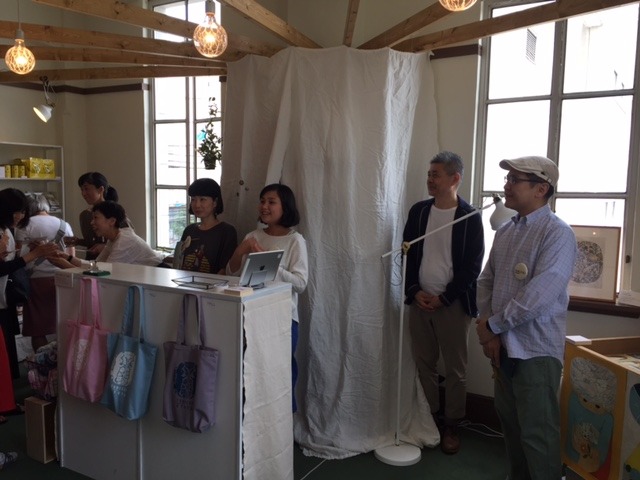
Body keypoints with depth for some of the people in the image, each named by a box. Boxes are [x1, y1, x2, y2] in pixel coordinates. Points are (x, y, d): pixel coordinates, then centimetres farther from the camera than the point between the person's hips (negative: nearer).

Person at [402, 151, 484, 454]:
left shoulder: (470, 217, -6)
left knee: (455, 369, 7)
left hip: (453, 304, -3)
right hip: (420, 301, 4)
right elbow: (406, 254, 7)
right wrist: (414, 292, -5)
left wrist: (443, 298, -12)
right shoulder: (418, 211, 5)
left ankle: (451, 426, 22)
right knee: (424, 365, 11)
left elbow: (473, 265, -8)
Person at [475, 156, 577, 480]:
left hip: (536, 350, -7)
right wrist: (488, 330, -3)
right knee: (510, 424, 19)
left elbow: (539, 295, -22)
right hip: (503, 345, 7)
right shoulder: (505, 231, 9)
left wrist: (492, 325, -14)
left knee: (537, 433, 2)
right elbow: (485, 281, 9)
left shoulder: (558, 234, -14)